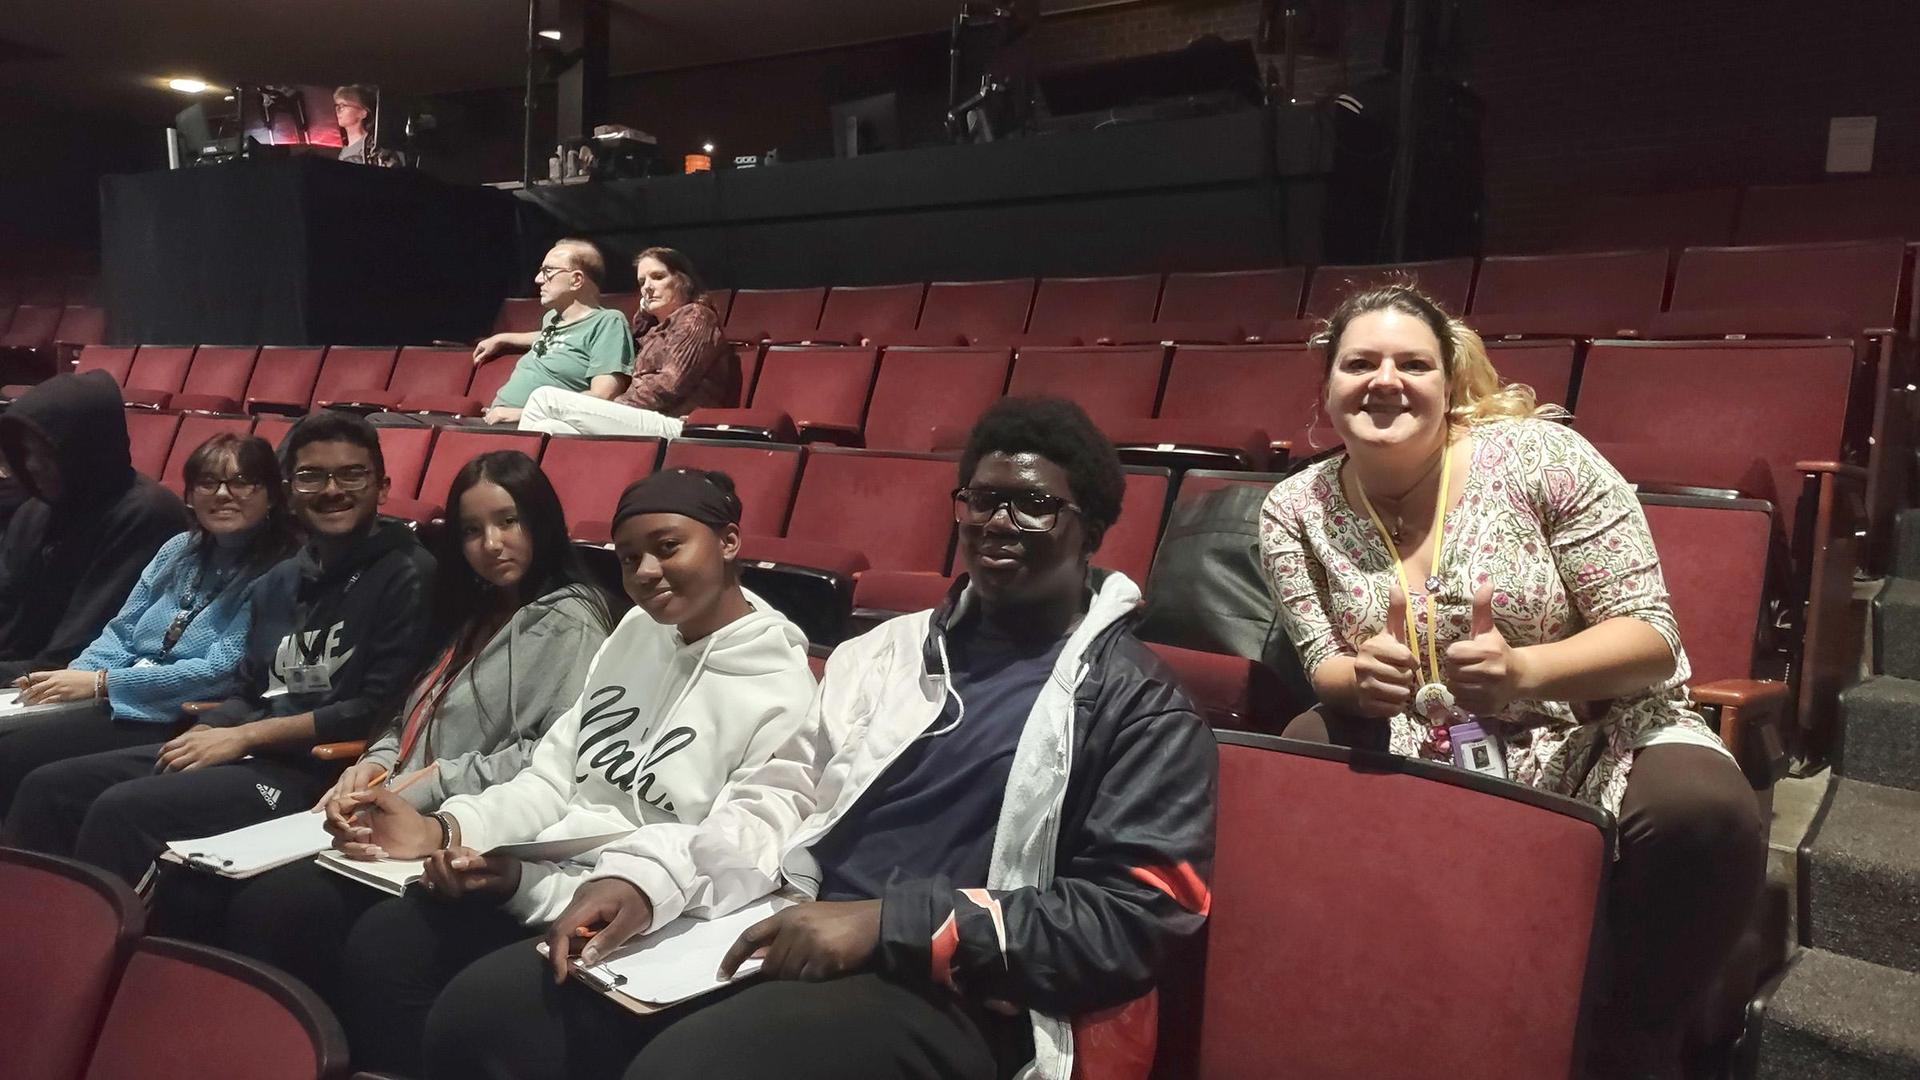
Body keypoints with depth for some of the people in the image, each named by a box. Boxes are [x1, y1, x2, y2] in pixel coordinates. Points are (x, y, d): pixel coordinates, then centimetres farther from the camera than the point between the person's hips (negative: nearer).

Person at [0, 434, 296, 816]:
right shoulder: (179, 550, 13)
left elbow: (222, 673, -17)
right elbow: (122, 633, 16)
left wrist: (101, 683, -15)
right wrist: (74, 676, -5)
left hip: (183, 722, -7)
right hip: (116, 701, 7)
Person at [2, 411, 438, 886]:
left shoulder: (406, 575, -9)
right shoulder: (279, 580, 17)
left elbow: (379, 711, -16)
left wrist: (245, 736, -12)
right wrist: (204, 733, -2)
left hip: (317, 771, -8)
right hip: (247, 753, 8)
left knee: (122, 810, -22)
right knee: (49, 787, 2)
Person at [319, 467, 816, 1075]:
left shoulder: (783, 695, -11)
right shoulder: (636, 631, 13)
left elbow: (726, 864, -17)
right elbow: (554, 776, 11)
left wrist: (525, 881, -22)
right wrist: (442, 831, -8)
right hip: (546, 877, 6)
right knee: (379, 943, -18)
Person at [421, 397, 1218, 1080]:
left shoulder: (1137, 704, 0)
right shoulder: (884, 651, 18)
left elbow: (1135, 917, -9)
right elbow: (783, 805, 17)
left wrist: (890, 922, -19)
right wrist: (644, 877, -3)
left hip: (944, 994, -5)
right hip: (788, 937, 6)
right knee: (485, 1010, -13)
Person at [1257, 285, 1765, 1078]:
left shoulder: (1539, 455, -15)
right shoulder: (1294, 512, -7)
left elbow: (1652, 636, -14)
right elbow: (1324, 671, -1)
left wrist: (1522, 672, -35)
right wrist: (1359, 677, -28)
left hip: (1589, 742, -1)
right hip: (1415, 755, 2)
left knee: (1702, 813, -31)